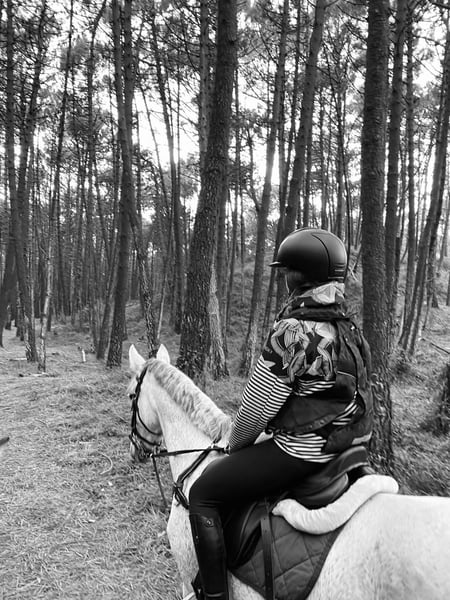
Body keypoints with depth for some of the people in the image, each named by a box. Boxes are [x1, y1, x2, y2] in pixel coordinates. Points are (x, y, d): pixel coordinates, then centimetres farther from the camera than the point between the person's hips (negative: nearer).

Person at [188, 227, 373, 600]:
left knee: (203, 493, 4)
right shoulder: (349, 327, 5)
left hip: (298, 454, -10)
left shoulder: (292, 332, -23)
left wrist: (236, 445, 4)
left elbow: (255, 410, -17)